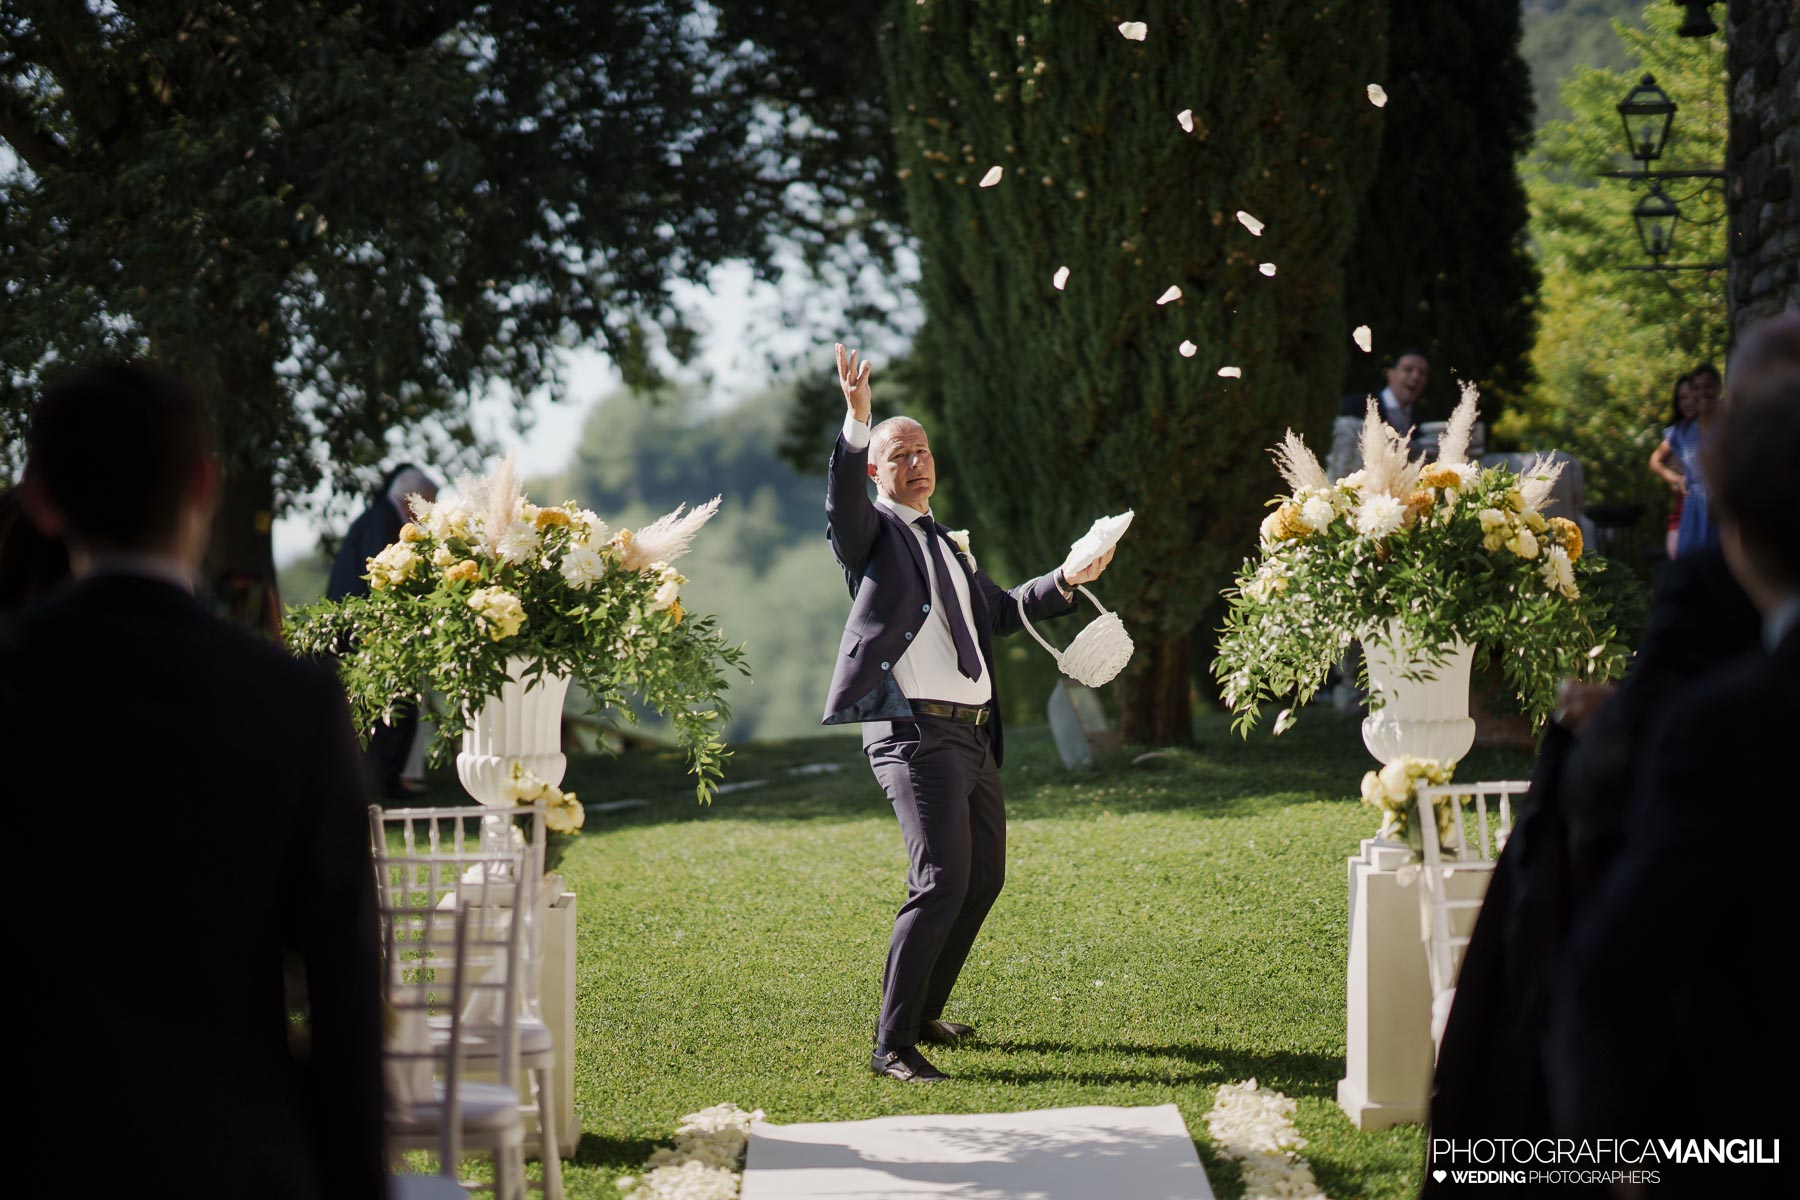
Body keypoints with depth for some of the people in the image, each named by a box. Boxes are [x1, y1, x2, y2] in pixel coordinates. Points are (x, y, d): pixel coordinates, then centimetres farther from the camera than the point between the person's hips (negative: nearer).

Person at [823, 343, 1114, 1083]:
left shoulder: (944, 546, 24)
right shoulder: (874, 534, 0)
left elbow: (998, 611, 34)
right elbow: (842, 499, -22)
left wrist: (1066, 582, 20)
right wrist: (857, 421, -37)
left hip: (973, 736, 9)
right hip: (914, 731, -9)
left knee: (984, 879, 17)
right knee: (941, 881, -19)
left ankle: (924, 1014, 31)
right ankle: (891, 1044, -17)